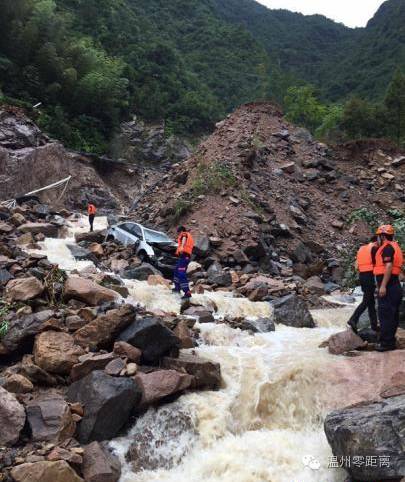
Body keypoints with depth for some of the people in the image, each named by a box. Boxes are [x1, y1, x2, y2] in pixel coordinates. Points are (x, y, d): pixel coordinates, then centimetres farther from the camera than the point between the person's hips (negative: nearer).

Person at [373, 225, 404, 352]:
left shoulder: (387, 248, -12)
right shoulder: (394, 247, 19)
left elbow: (389, 266, -21)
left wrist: (383, 285, -24)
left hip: (388, 287, -10)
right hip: (395, 286, 10)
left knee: (385, 315, -7)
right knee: (393, 315, 13)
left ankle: (386, 342, -4)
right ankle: (390, 341, 21)